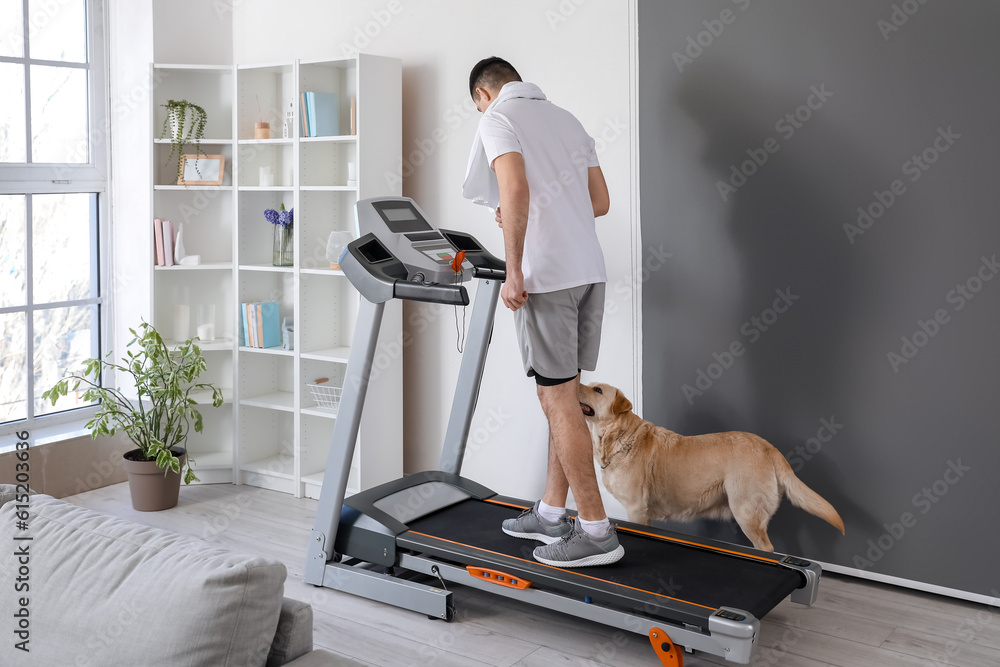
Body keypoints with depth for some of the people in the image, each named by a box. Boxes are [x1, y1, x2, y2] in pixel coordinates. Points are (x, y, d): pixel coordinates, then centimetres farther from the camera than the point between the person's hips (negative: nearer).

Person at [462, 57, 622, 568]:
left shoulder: (497, 119, -2)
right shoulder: (565, 118, 21)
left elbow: (515, 188, -20)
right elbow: (600, 202, 21)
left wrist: (513, 271, -18)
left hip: (547, 275, -8)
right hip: (589, 268, 8)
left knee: (558, 398, -3)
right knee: (561, 395, 13)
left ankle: (596, 532, 0)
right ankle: (551, 514, 22)